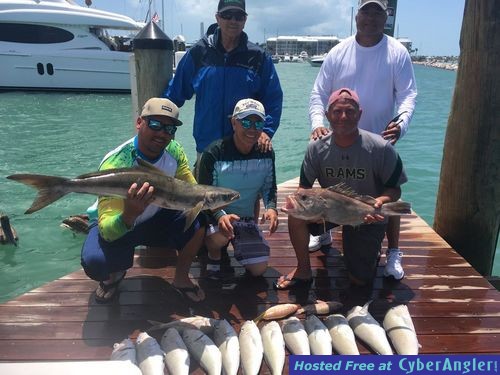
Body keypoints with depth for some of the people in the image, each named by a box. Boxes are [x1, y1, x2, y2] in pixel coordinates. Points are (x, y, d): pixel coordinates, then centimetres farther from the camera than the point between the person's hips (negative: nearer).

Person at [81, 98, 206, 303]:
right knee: (95, 262, -34)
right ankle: (114, 274, 6)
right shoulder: (115, 164, -31)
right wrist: (129, 214, -59)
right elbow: (107, 231, -36)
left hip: (156, 219, 4)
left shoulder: (174, 150, -15)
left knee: (198, 218, -22)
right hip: (116, 225, -4)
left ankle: (181, 278, 3)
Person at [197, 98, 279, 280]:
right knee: (219, 237, -39)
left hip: (246, 217, 4)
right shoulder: (214, 153, -19)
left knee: (258, 269, -4)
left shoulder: (266, 153, -5)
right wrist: (220, 216, -35)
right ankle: (214, 255, 1)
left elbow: (269, 187, 8)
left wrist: (271, 207, -14)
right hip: (216, 215, -4)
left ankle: (235, 246, 28)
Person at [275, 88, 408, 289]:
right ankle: (303, 270, -6)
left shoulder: (381, 148, -23)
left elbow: (395, 189, -13)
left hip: (368, 218, -1)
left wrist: (381, 200, -37)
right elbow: (304, 187, -9)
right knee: (296, 214, -28)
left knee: (360, 280, -1)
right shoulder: (317, 148, -16)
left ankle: (371, 250, 35)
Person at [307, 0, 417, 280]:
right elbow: (319, 93, -4)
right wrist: (317, 123, -22)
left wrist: (402, 123, -30)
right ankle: (324, 234, 40)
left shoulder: (397, 53, -7)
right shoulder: (338, 53, -4)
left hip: (380, 141, -2)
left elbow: (408, 94, -9)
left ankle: (393, 253, 18)